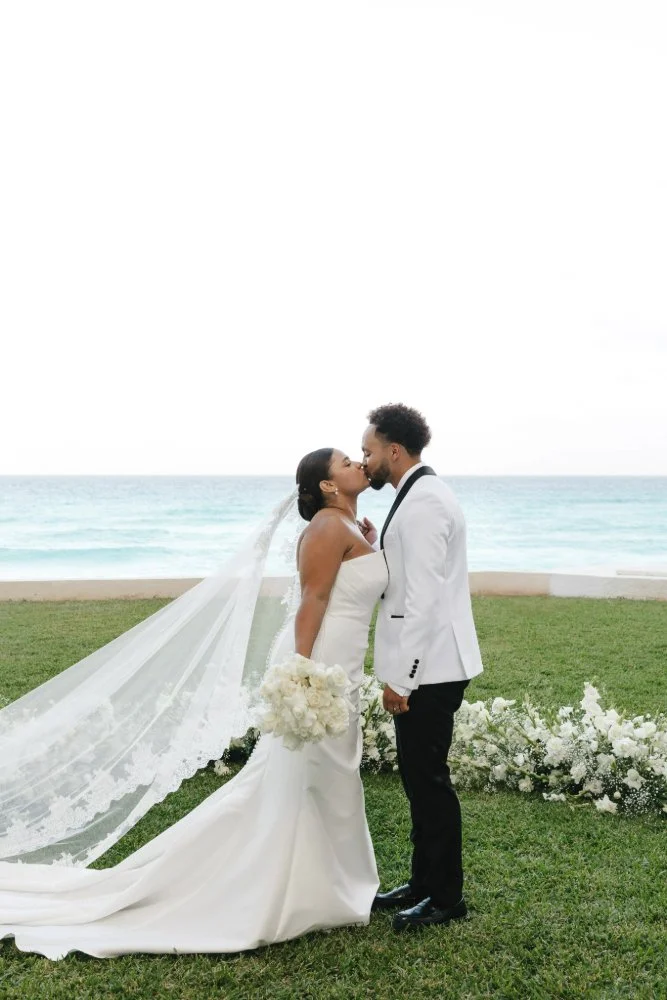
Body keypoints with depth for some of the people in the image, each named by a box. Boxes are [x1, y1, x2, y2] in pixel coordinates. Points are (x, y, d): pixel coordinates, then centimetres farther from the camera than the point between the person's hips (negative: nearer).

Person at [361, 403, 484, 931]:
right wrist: (372, 550, 5)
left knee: (428, 779, 1)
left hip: (429, 669, -10)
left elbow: (425, 598, -23)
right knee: (419, 776, 17)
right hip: (425, 666, 10)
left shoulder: (423, 501, -18)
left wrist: (401, 679, -21)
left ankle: (446, 898, 15)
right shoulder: (421, 495, 15)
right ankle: (424, 882, 30)